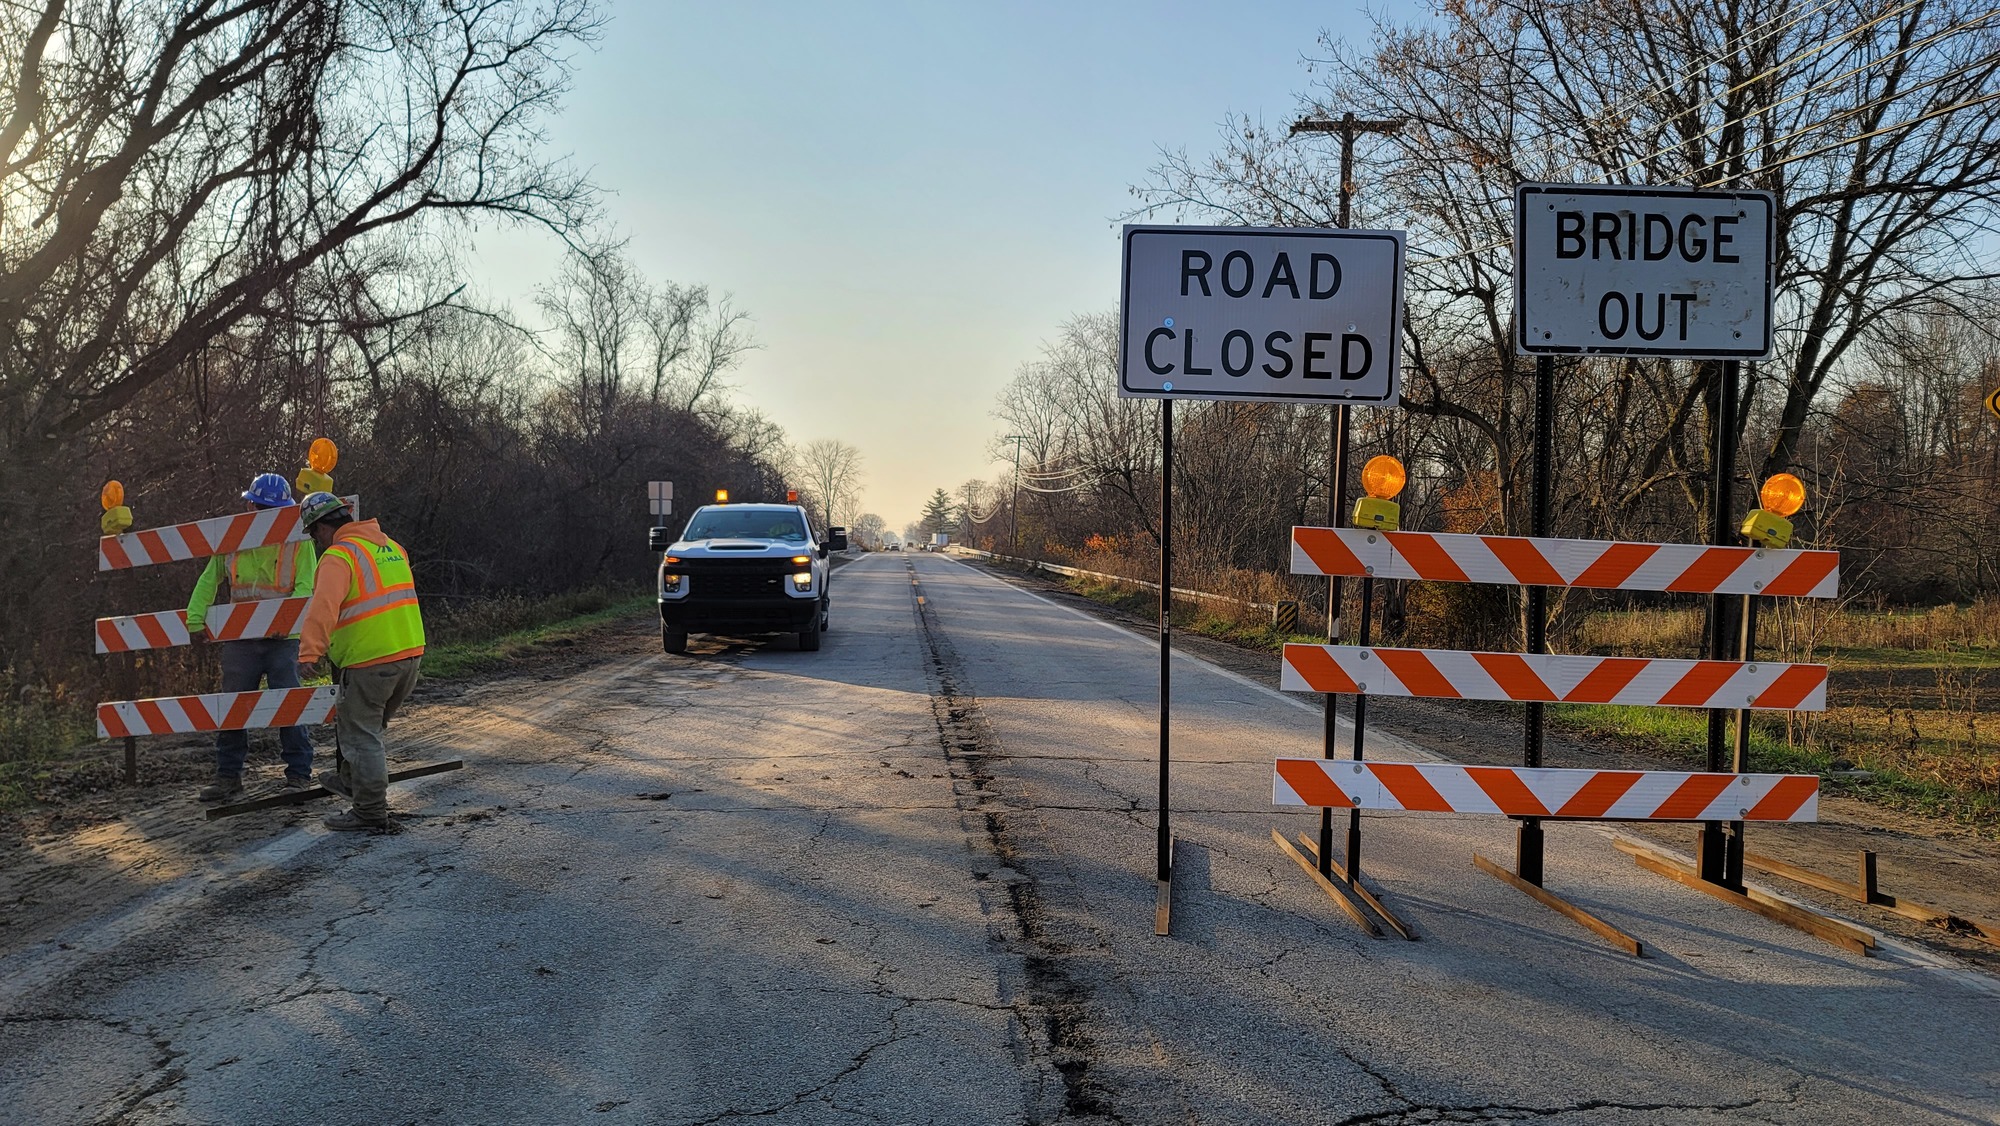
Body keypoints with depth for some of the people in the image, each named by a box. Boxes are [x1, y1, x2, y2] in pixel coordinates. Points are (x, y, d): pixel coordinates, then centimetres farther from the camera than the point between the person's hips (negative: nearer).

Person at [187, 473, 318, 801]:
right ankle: (228, 775, 19)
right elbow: (208, 581, 13)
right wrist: (195, 618, 2)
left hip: (283, 638, -3)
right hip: (240, 637, 3)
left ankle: (299, 773, 6)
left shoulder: (298, 540, -2)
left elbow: (305, 588, -10)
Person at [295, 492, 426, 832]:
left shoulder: (339, 556, -12)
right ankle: (351, 781, 42)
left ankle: (371, 813, 7)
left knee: (361, 736, 2)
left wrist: (309, 651, -30)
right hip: (410, 653, 8)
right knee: (370, 728, 26)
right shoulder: (392, 547, 14)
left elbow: (324, 606, -25)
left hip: (369, 661, -8)